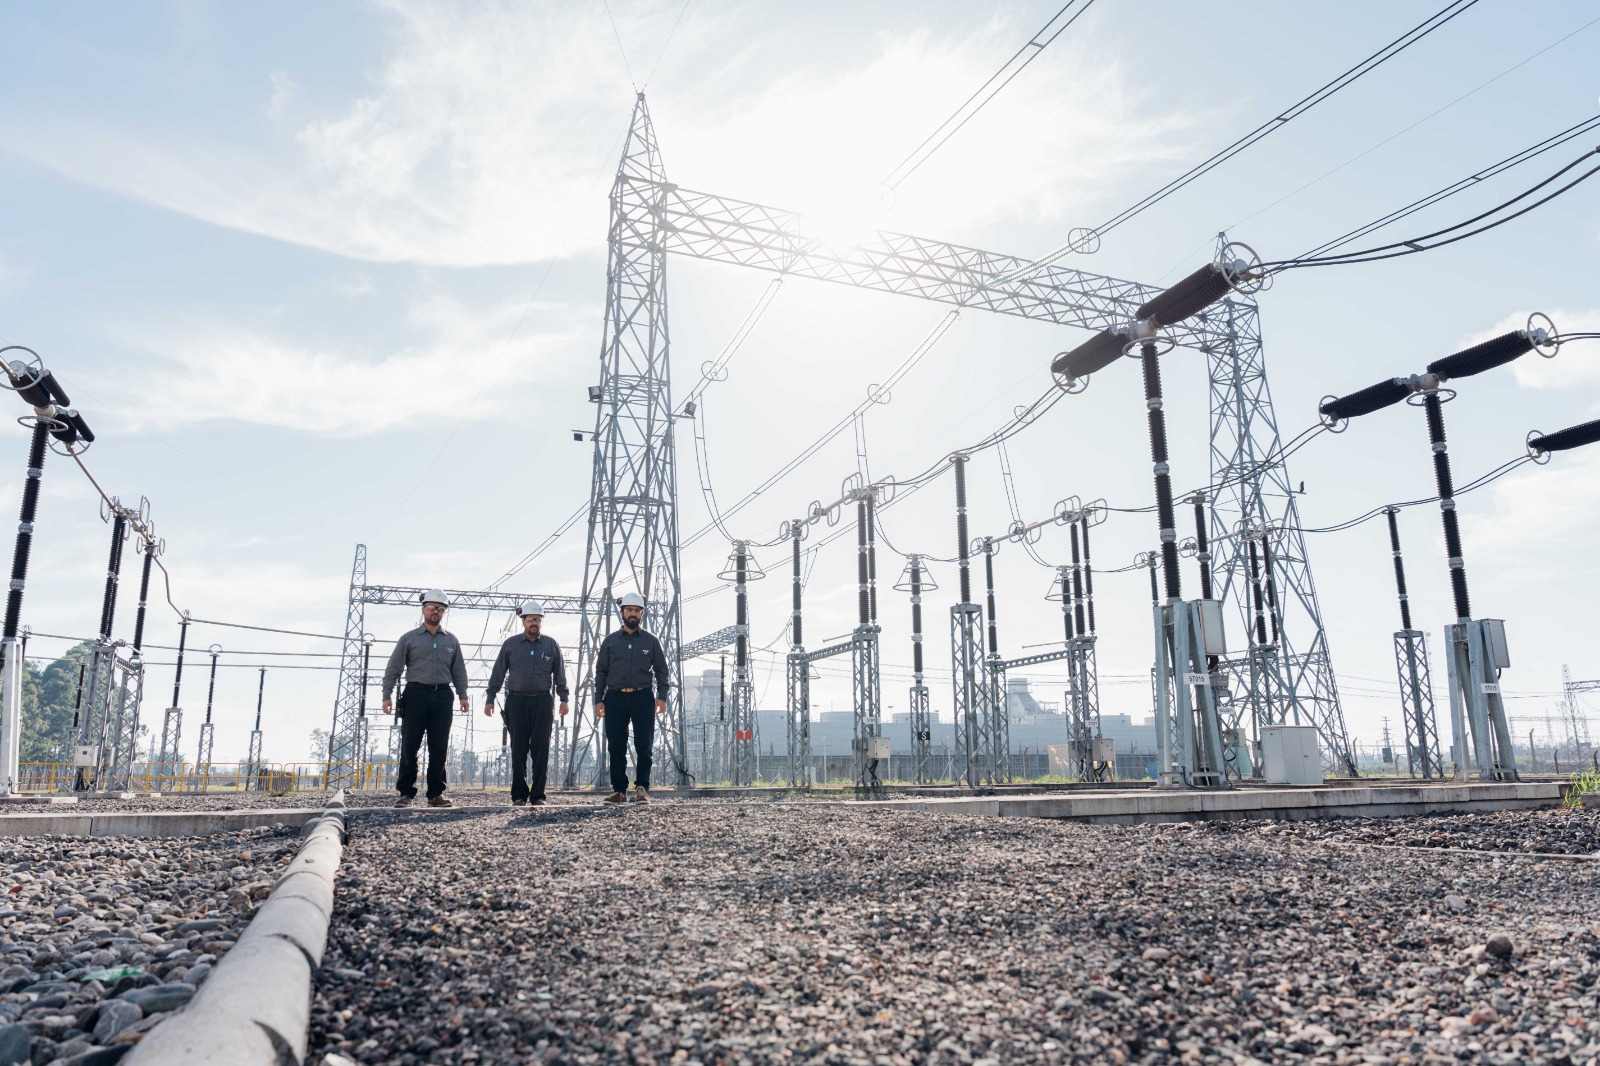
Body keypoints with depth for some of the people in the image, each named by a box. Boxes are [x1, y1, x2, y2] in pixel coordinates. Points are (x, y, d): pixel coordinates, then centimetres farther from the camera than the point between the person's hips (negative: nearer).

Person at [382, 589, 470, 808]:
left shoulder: (451, 641, 14)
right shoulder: (409, 638, 6)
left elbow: (459, 671, 17)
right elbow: (393, 669, 3)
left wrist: (463, 695, 7)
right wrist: (387, 695, -6)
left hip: (442, 697, 2)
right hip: (416, 694, -2)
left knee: (439, 748, 3)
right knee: (409, 747, -1)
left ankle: (436, 794, 9)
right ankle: (406, 793, 6)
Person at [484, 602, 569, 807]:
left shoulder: (551, 645, 9)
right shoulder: (510, 644, 8)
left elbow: (560, 674, 8)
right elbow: (498, 673, 8)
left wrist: (563, 698, -1)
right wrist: (490, 699, 2)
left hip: (542, 701, 0)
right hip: (517, 701, 0)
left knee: (541, 748, -1)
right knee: (518, 748, 0)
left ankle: (538, 795, 4)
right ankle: (519, 795, 7)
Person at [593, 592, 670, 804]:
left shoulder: (651, 641, 8)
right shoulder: (610, 641, 11)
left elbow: (662, 670, 8)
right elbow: (601, 671, 11)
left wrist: (662, 697, -4)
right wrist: (598, 700, 2)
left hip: (642, 698, -1)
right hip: (615, 698, 1)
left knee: (644, 746, -3)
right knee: (616, 747, 3)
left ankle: (642, 788, 4)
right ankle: (619, 790, 10)